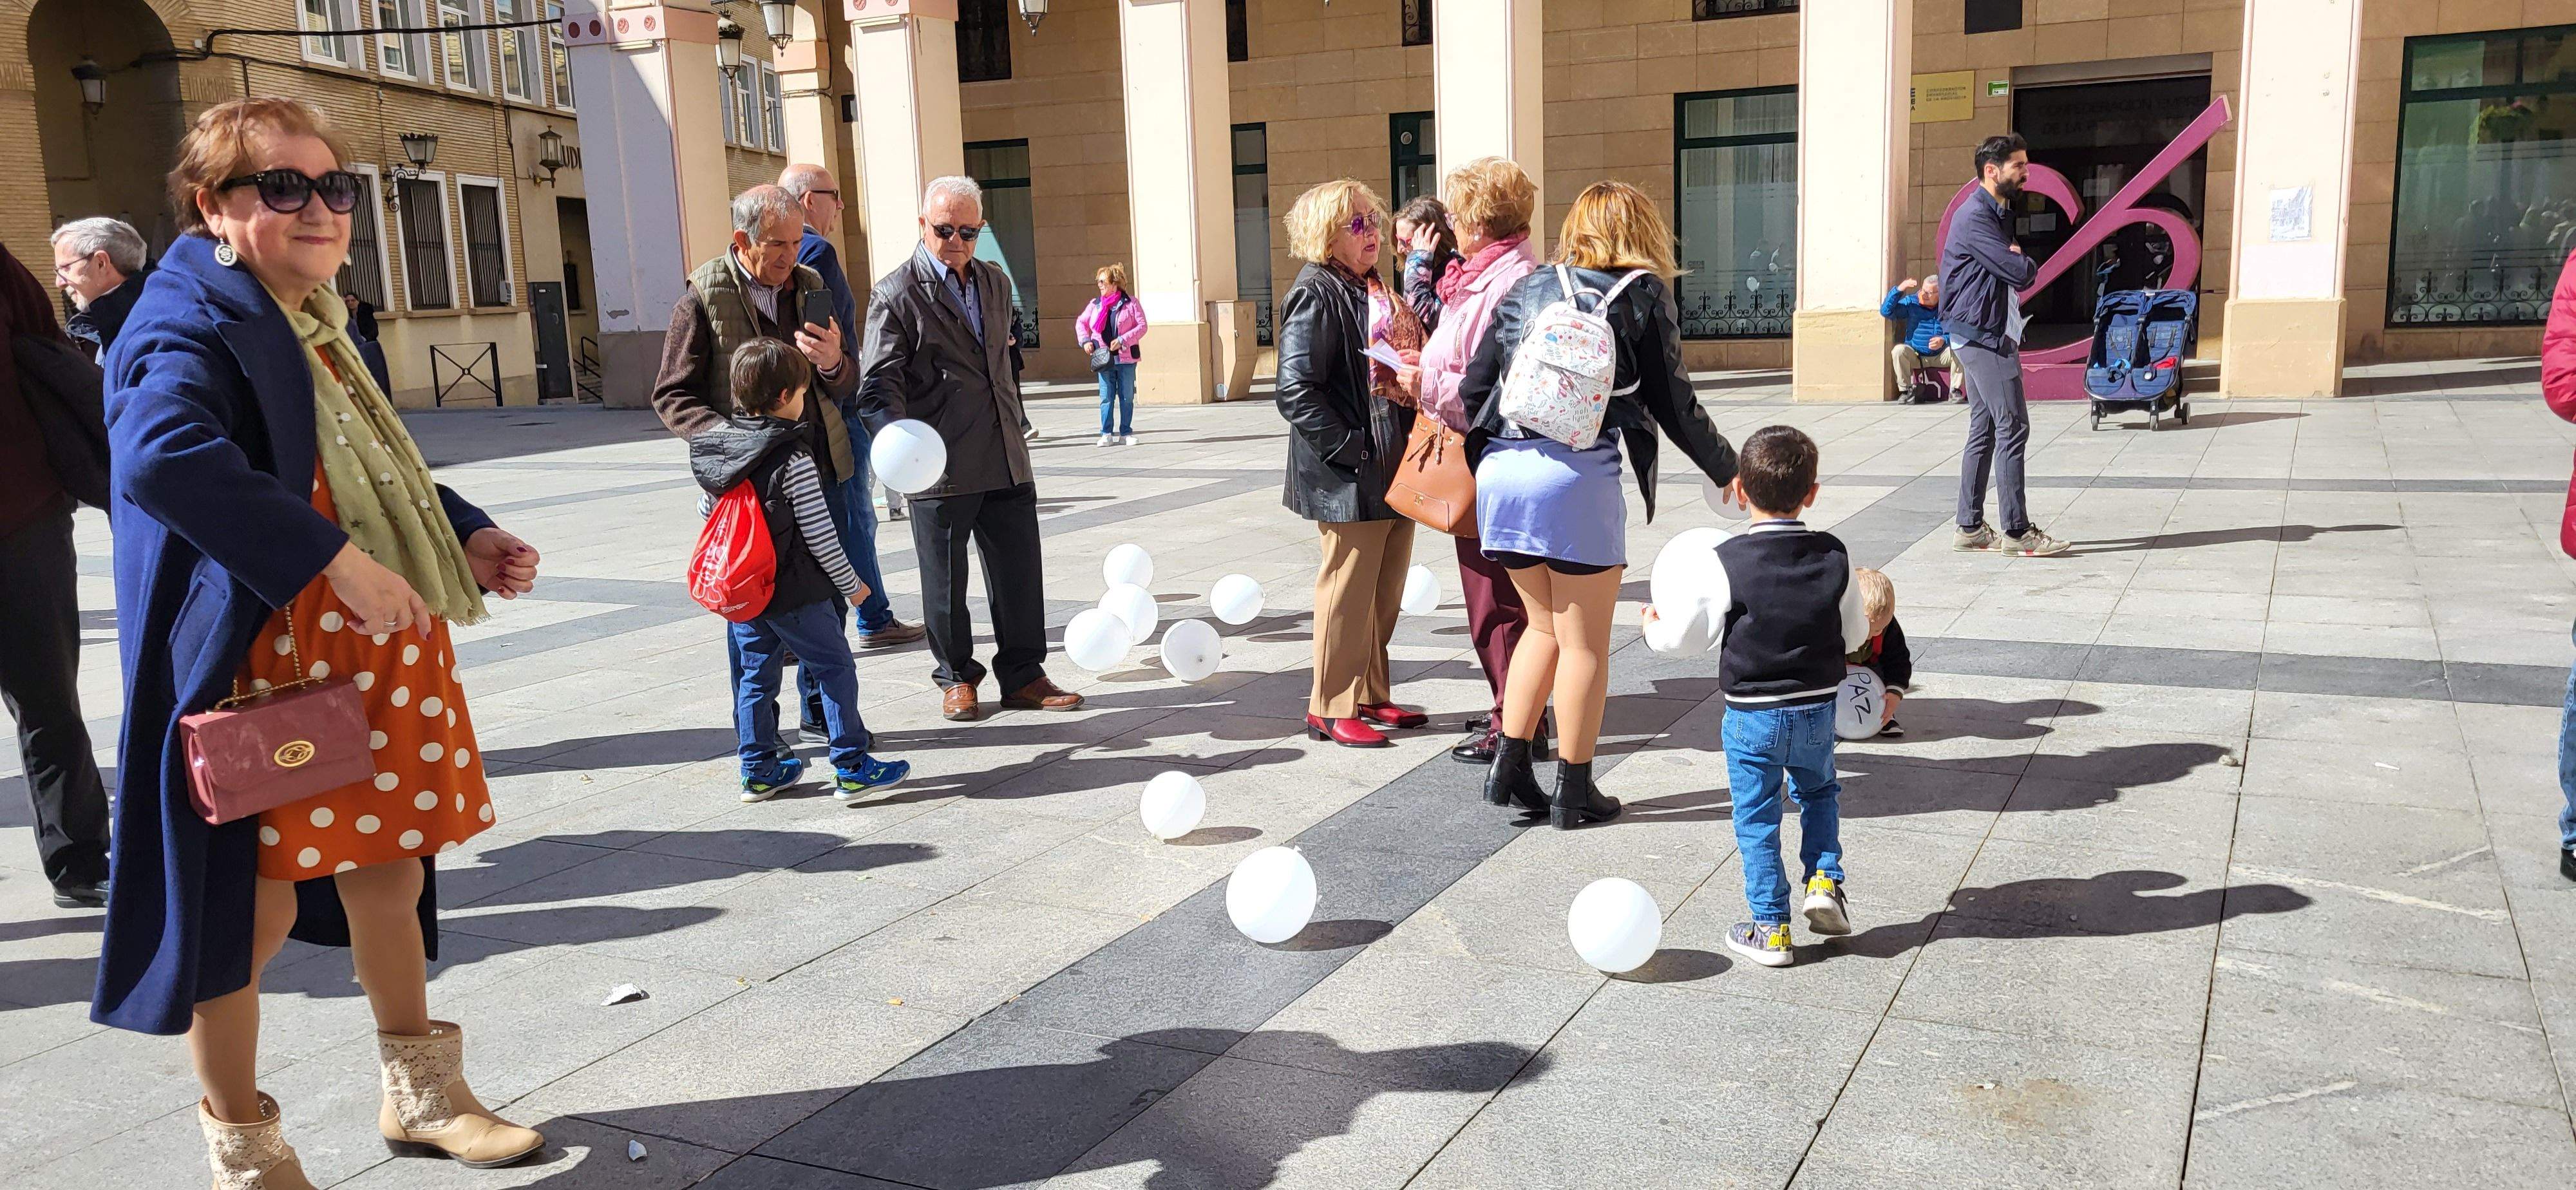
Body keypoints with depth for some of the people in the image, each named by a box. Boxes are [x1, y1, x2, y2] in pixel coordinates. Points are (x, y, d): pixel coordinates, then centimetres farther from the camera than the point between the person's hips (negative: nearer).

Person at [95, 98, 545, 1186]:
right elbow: (162, 454, -33)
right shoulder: (192, 321, -13)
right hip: (260, 668, -9)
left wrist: (467, 535, 10)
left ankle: (420, 1093, 34)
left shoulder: (317, 323, 15)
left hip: (375, 658, 9)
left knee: (388, 874, 17)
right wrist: (332, 557, -34)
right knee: (256, 902, 4)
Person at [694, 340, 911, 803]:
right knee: (835, 668, 3)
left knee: (756, 675, 16)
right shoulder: (793, 457, -17)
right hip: (794, 592, -7)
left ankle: (758, 770, 22)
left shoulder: (712, 448, 3)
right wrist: (851, 584, -5)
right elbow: (819, 535, -16)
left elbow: (706, 512, 15)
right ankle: (852, 768, 4)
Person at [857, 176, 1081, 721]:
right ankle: (957, 677, 23)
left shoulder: (996, 282, 14)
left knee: (1020, 570, 7)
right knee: (946, 579, 7)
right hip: (940, 466, -5)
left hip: (1005, 461, 5)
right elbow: (880, 383, -12)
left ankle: (1023, 676, 18)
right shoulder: (896, 293, -6)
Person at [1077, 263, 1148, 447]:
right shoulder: (1095, 304, 9)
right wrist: (1085, 340, 2)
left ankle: (1126, 433, 11)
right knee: (1106, 397, 2)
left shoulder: (1131, 303, -2)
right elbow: (1081, 323, 19)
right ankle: (1107, 434, 6)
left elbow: (1142, 326, -6)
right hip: (1103, 358, 2)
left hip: (1126, 358, -2)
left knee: (1127, 397, 4)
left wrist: (1123, 340, -15)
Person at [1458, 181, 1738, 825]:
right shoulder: (1643, 297, 6)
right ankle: (1575, 792, 14)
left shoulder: (1526, 291, 17)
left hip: (1501, 470, 5)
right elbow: (1675, 405, 6)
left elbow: (1472, 390, 14)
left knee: (1545, 625, 21)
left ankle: (1508, 767, 20)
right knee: (1584, 641, 7)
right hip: (1577, 475, -5)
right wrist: (1731, 472, 19)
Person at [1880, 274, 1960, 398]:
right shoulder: (1911, 302, 2)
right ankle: (1905, 390, -18)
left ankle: (1955, 391, -15)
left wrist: (1944, 340, -27)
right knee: (1899, 350, -30)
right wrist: (1899, 289, -18)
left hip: (1940, 356, 0)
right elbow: (1886, 312, -9)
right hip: (1915, 355, 0)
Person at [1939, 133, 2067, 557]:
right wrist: (2026, 262, 1)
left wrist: (2016, 259, -2)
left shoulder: (1999, 215, 20)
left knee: (1984, 432, 10)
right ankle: (2017, 531, -7)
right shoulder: (1975, 217, -14)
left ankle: (1970, 527, 13)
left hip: (1989, 335, 11)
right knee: (2013, 429, -10)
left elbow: (2015, 270, 19)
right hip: (1983, 335, -11)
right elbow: (2021, 272, -19)